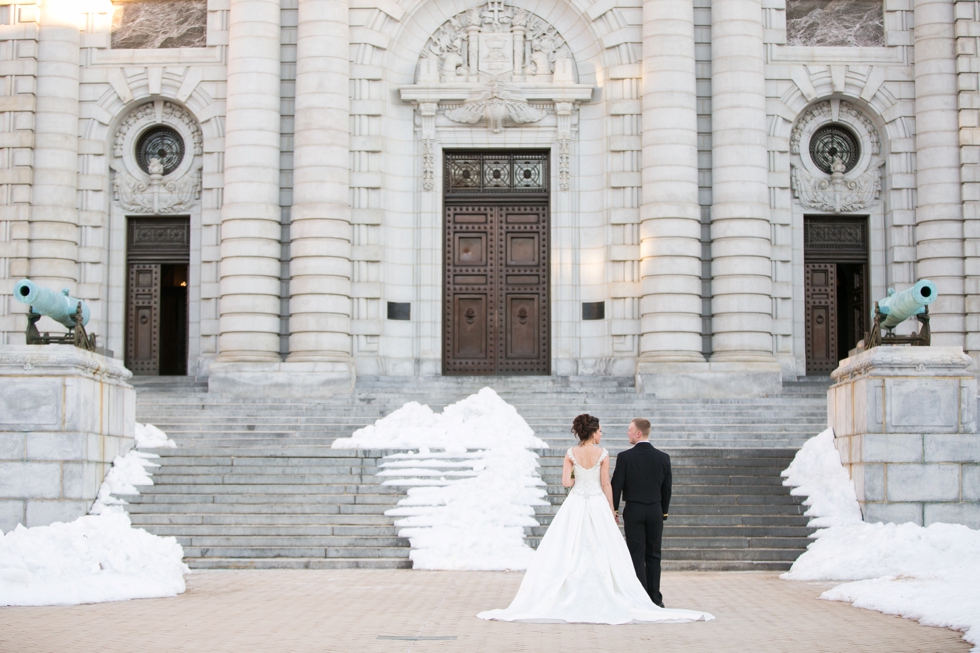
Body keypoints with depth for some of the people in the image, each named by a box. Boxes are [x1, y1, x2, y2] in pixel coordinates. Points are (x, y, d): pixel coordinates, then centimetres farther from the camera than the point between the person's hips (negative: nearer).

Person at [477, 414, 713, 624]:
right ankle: (604, 598, 1)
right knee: (602, 552, 2)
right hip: (597, 505, -2)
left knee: (568, 552, 3)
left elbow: (565, 482, -7)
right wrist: (611, 512, 4)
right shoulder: (602, 454, -6)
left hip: (575, 505, 2)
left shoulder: (571, 454, -1)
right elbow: (606, 485, -5)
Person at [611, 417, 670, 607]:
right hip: (655, 511, 3)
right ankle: (655, 598, 11)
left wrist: (614, 510, 4)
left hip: (633, 511, -3)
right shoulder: (663, 458, 1)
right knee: (653, 555, 9)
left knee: (637, 556, 0)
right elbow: (667, 489, 7)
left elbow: (616, 485, -7)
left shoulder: (625, 457, -9)